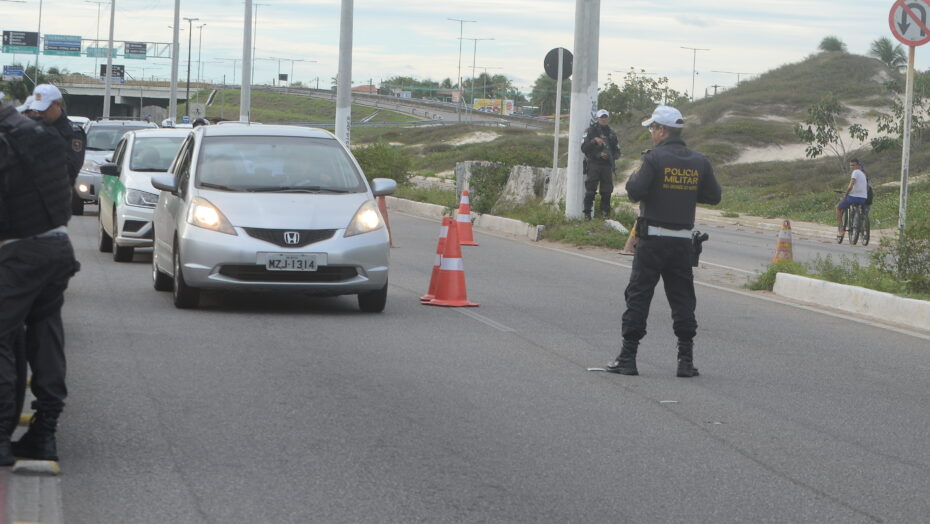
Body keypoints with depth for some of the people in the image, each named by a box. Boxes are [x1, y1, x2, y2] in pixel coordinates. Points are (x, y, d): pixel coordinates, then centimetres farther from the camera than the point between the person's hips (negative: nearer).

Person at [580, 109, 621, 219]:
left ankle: (605, 212, 12)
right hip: (593, 164, -4)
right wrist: (594, 141, -19)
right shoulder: (590, 131, 3)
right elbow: (583, 148, -5)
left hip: (607, 166, 4)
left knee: (606, 191, 3)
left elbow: (617, 152, 16)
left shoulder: (612, 134, 15)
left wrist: (609, 156, -5)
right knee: (590, 191, -6)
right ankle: (587, 213, -2)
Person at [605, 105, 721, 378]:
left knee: (638, 296, 2)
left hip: (653, 238, -4)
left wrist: (634, 177, 5)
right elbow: (713, 196, 9)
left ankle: (628, 357, 1)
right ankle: (686, 360, 4)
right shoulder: (699, 162, 5)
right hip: (683, 241, 4)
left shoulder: (654, 158, -11)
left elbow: (635, 192, -17)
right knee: (682, 299, 8)